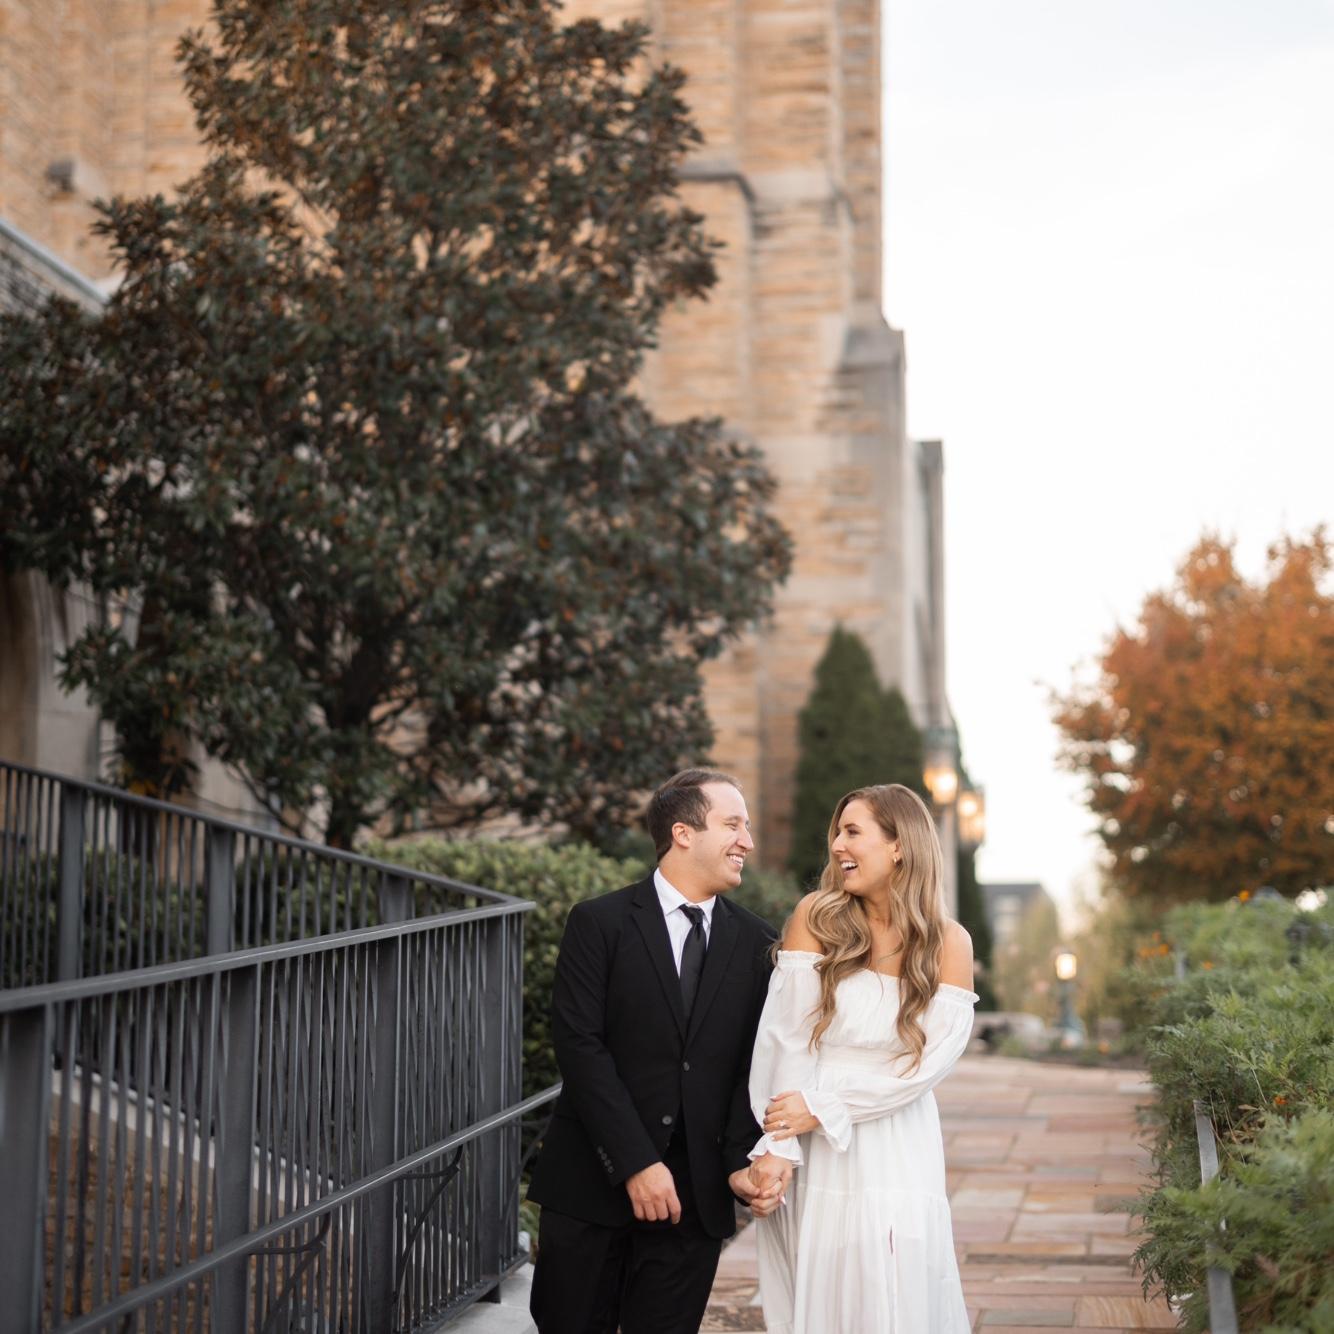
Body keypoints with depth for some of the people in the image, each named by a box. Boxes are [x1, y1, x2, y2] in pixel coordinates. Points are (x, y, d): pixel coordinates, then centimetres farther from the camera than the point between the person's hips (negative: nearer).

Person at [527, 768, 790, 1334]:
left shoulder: (757, 943, 7)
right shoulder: (598, 924, -4)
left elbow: (755, 1066, 4)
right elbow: (581, 1048, -11)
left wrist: (741, 1162, -12)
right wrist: (635, 1164, -16)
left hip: (697, 1197, 3)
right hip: (592, 1187, -2)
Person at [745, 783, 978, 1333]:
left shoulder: (948, 942, 0)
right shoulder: (817, 916, -1)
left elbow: (932, 1061, -7)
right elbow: (784, 1037, -6)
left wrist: (821, 1108, -13)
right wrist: (777, 1145, -13)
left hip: (895, 1158, 0)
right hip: (813, 1163, 0)